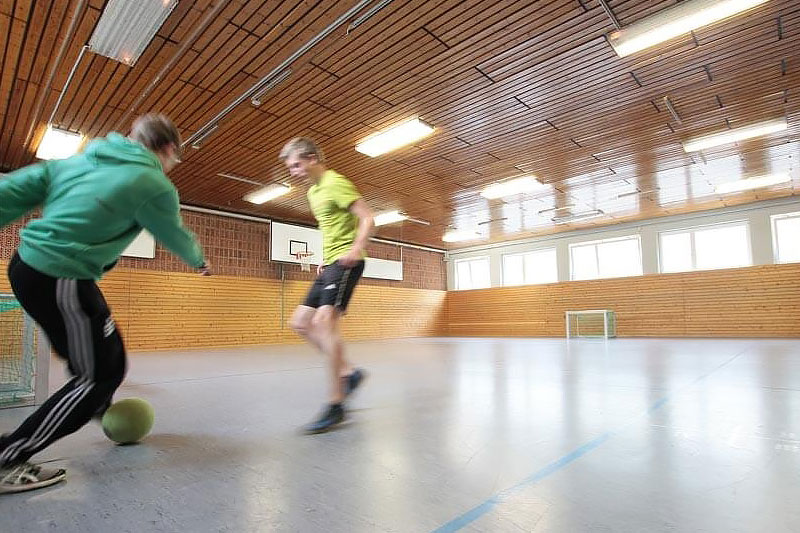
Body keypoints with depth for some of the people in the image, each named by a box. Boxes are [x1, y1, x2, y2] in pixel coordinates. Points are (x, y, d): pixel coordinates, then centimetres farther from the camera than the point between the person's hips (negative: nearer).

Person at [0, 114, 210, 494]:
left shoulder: (81, 160, 12)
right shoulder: (155, 185, -9)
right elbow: (177, 237, 5)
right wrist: (200, 261, 26)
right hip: (61, 282, -9)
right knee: (100, 374, 4)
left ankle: (97, 404, 48)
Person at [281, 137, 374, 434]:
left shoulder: (336, 182, -8)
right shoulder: (312, 191, 20)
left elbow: (367, 220, -15)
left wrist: (355, 250, -29)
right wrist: (325, 259, 15)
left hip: (345, 263, -10)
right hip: (329, 266, 10)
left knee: (324, 322, -22)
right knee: (300, 323, 6)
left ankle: (335, 405, -16)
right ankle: (348, 373, 10)